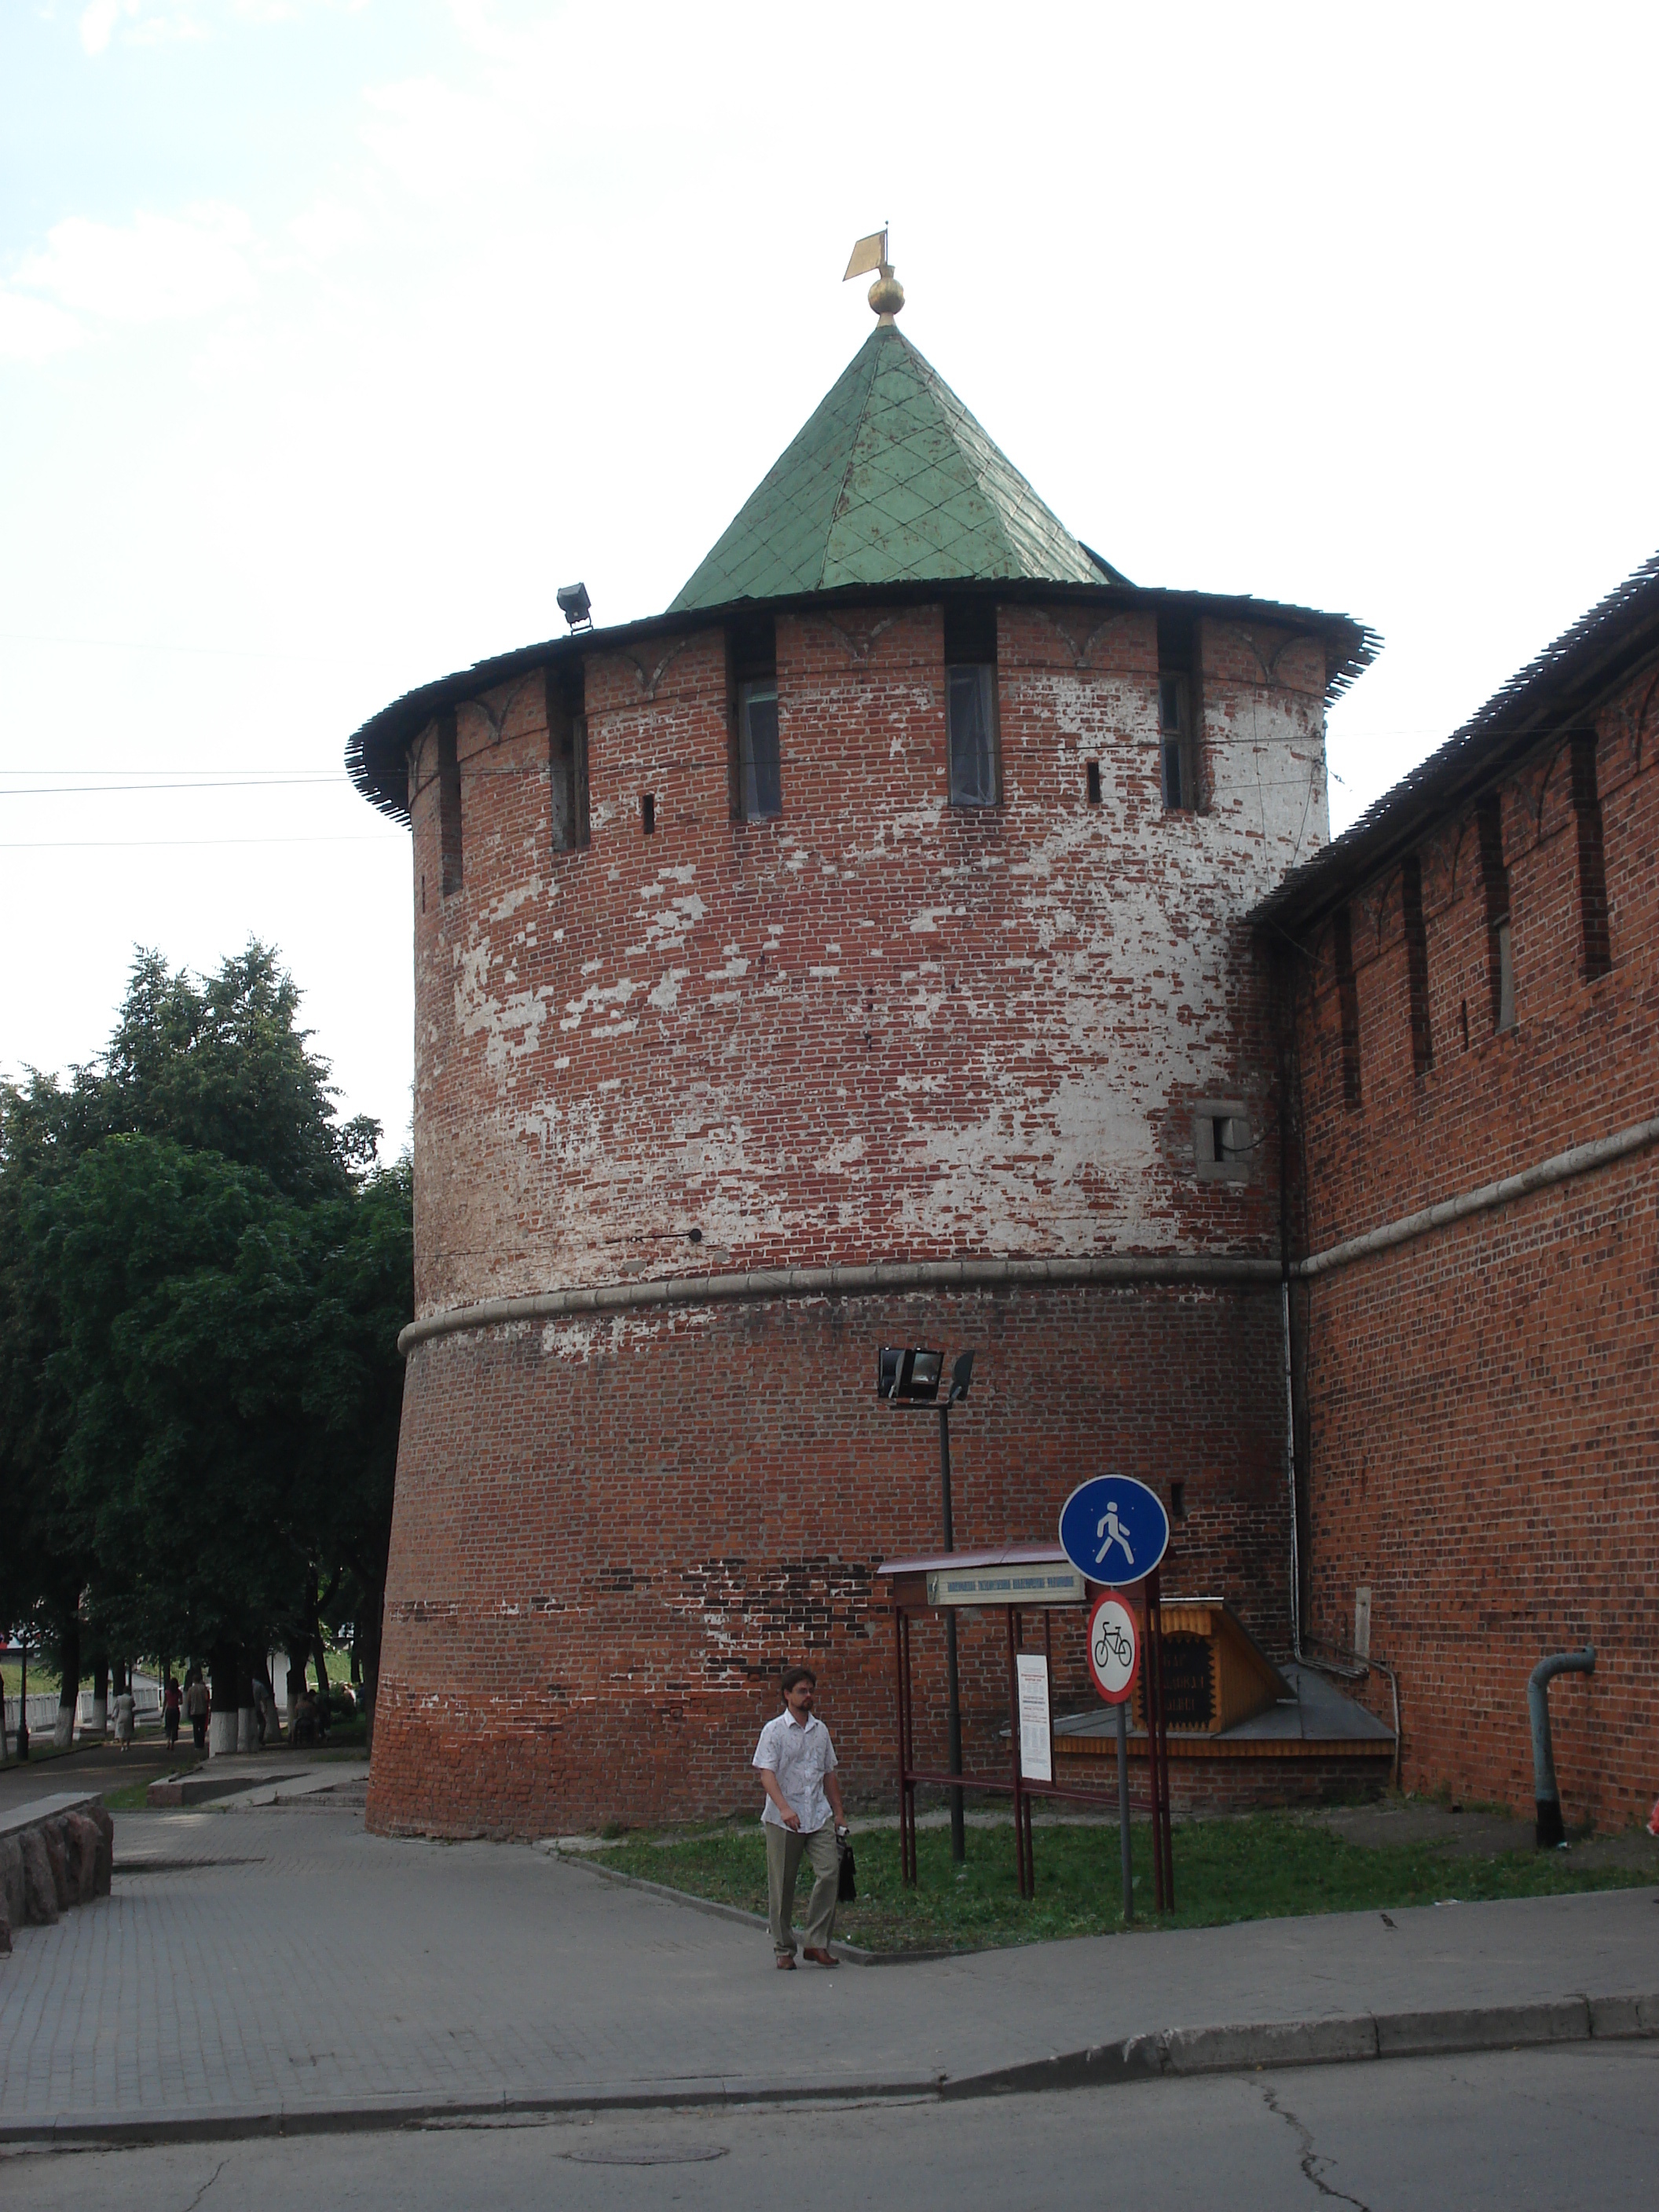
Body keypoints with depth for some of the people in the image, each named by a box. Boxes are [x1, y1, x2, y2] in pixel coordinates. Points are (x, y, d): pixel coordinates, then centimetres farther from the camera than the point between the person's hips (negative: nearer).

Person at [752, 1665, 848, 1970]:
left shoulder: (820, 1730, 12)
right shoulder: (775, 1730, -4)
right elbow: (766, 1772, -14)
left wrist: (839, 1812, 17)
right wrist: (784, 1808, -27)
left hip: (818, 1818, 4)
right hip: (783, 1821, -4)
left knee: (830, 1872, -12)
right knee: (782, 1886, 3)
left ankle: (817, 1942, -2)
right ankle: (784, 1949, 15)